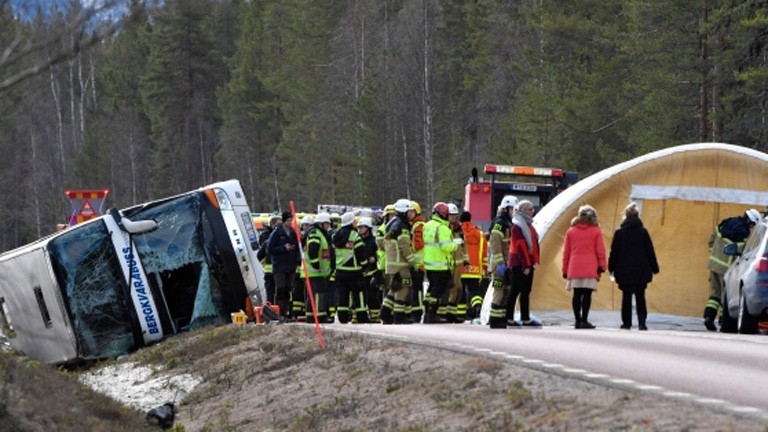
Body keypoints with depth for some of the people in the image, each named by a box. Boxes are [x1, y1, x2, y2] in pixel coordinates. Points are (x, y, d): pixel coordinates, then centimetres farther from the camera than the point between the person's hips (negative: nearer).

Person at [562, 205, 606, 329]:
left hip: (574, 268, 3)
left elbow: (566, 252, 13)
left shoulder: (571, 231, 12)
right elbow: (600, 250, 0)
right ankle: (584, 320, -11)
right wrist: (602, 266, 4)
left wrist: (565, 270, 17)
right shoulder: (596, 231, 4)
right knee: (587, 294, -5)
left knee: (577, 294, 7)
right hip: (590, 269, -3)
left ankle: (578, 320, 7)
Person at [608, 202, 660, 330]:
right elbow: (650, 251, 2)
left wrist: (611, 268, 10)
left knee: (626, 297, 6)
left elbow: (614, 252, -1)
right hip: (641, 271, 1)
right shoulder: (643, 232, -2)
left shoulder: (619, 233, -4)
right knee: (640, 297, 5)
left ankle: (627, 322, 6)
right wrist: (654, 268, 9)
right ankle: (641, 322, -6)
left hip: (624, 271, 0)